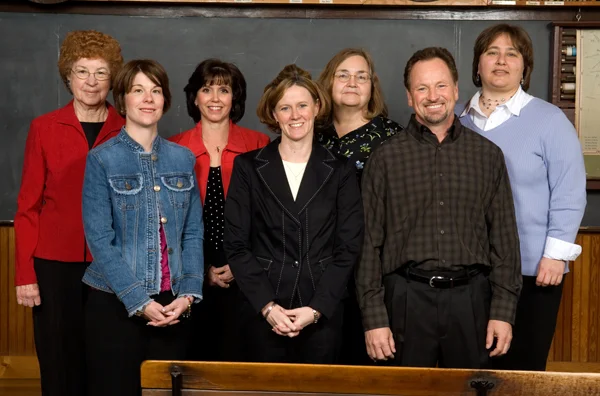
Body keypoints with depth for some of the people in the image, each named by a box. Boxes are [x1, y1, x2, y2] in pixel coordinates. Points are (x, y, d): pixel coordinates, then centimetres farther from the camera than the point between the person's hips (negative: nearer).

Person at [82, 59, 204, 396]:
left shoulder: (183, 159, 7)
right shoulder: (103, 159, -4)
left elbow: (193, 233, 6)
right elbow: (100, 239, -9)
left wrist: (188, 293, -7)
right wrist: (138, 301, -15)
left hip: (173, 305, 3)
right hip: (116, 303, -3)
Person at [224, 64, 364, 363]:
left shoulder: (340, 171, 5)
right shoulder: (248, 167, 4)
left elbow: (348, 247, 1)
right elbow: (236, 245, 0)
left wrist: (316, 308, -9)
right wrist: (267, 305, -10)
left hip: (323, 313, 1)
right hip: (263, 314, 0)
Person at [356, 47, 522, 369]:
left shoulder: (488, 155, 6)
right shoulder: (385, 158, 2)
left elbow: (504, 236, 6)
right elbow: (370, 242, 1)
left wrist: (504, 311, -1)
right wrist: (374, 316, -5)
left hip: (471, 298, 1)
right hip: (407, 298, -1)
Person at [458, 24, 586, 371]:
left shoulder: (549, 120, -4)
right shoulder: (460, 121, 8)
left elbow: (569, 192, -7)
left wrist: (557, 253, -13)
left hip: (530, 269, -3)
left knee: (521, 368, 7)